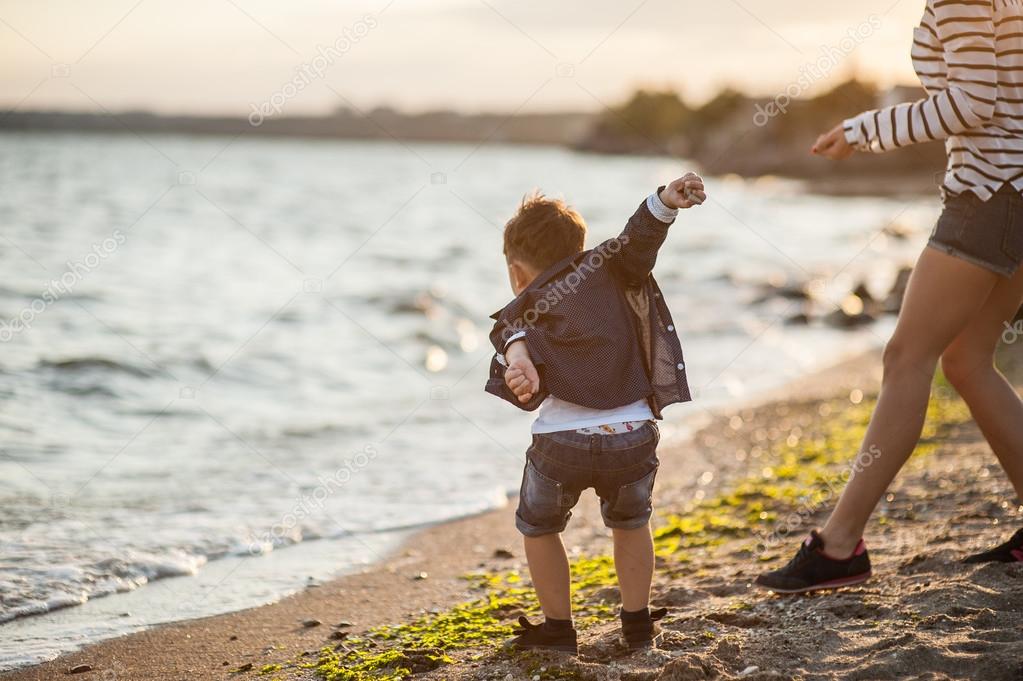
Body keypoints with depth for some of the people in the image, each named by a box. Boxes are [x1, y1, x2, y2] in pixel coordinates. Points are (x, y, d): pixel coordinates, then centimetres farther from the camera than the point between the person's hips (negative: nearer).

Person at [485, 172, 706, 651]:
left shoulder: (523, 311, 9)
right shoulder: (606, 268, 15)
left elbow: (514, 336, -14)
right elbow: (641, 234, -3)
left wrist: (517, 360, -35)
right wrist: (667, 200, -21)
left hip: (563, 443, -2)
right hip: (633, 437, 2)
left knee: (538, 526, 26)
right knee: (630, 522, 30)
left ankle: (558, 629, 28)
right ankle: (638, 624, 32)